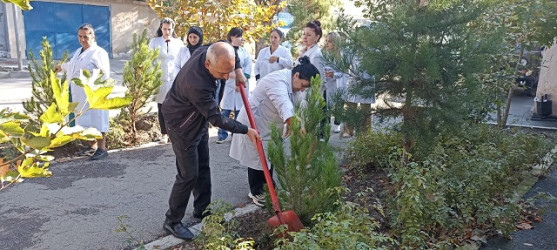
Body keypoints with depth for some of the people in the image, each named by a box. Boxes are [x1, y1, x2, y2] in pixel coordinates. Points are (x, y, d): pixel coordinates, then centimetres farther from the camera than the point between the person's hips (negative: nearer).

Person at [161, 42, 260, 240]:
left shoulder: (208, 51, -17)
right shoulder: (197, 84, -39)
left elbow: (230, 51, 8)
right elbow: (216, 118, -28)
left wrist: (238, 69, -7)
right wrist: (246, 130, -20)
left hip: (199, 120, 9)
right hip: (182, 125, -8)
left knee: (203, 167, 15)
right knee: (189, 174, -5)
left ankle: (202, 210, 31)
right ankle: (172, 221, 12)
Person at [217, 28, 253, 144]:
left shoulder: (245, 52, 10)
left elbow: (248, 70, 3)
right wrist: (236, 77, -13)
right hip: (228, 85, -2)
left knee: (239, 111, 4)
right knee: (225, 111, -4)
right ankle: (222, 135, 3)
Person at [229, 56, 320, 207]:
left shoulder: (291, 83, 4)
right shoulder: (278, 81, -30)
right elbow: (282, 103, -49)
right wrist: (292, 122, -65)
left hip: (269, 125, 10)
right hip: (255, 123, -10)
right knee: (258, 158, -1)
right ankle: (256, 192, 14)